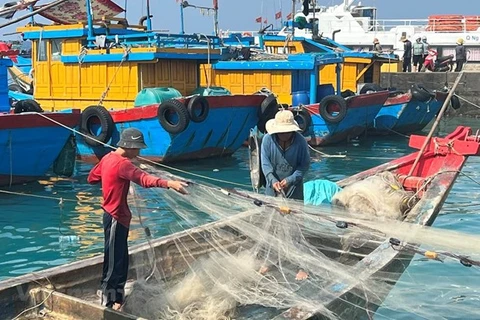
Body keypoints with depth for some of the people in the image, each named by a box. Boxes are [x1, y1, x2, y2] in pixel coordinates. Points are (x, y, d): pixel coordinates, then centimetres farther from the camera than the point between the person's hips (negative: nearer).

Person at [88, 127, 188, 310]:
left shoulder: (108, 158, 8)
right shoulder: (122, 164, -22)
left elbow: (92, 178, 22)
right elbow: (143, 178, -40)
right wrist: (168, 183, -54)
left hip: (115, 217, 10)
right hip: (116, 219, -10)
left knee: (120, 261, 19)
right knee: (113, 263, -1)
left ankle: (117, 298, 31)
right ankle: (107, 305, 8)